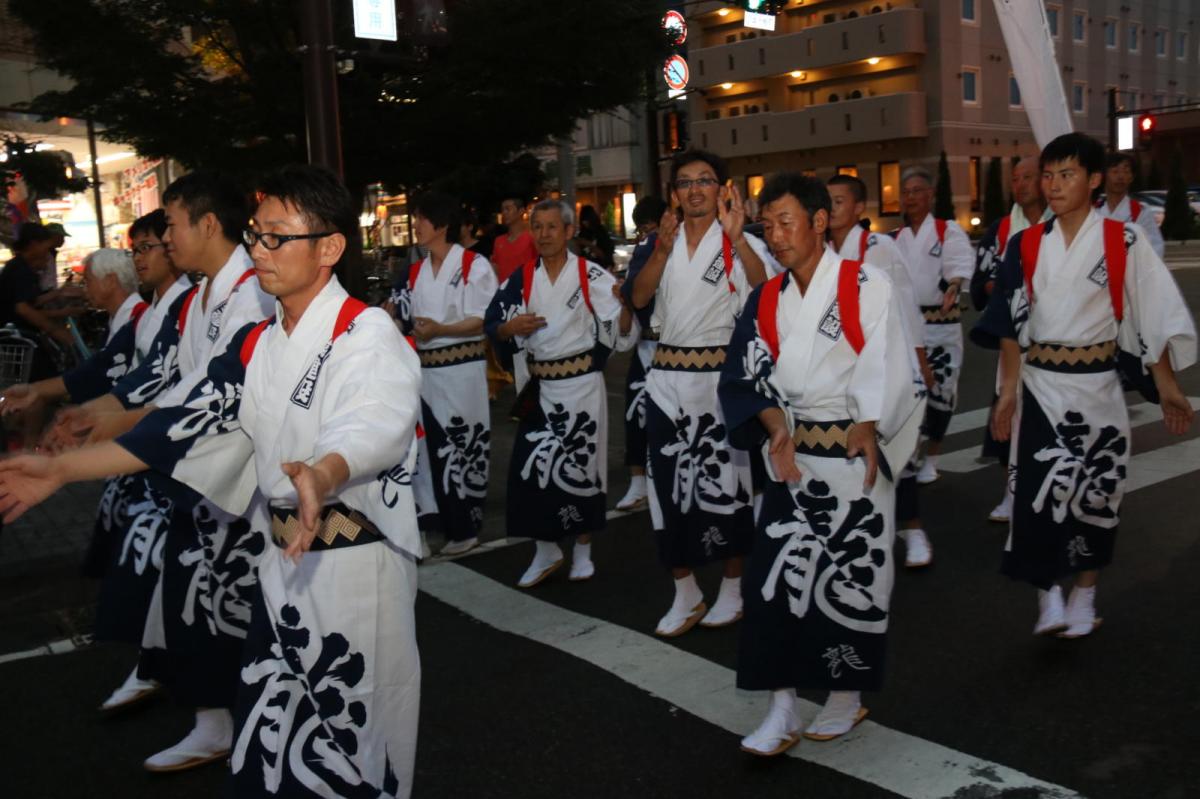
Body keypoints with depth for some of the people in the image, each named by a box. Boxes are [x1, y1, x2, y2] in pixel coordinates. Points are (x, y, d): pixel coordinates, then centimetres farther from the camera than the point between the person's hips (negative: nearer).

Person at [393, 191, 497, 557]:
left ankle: (464, 528, 10)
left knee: (461, 447, -1)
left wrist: (440, 329, -23)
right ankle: (430, 520, 18)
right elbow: (406, 321, 16)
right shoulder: (415, 272, 14)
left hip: (461, 370, -6)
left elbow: (485, 320, -13)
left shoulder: (474, 265, -7)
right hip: (424, 369, 6)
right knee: (429, 445, 8)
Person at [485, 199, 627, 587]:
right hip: (540, 386, 3)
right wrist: (511, 327, -15)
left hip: (582, 385, -3)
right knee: (531, 467, -1)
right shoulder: (521, 278, 5)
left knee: (581, 465, 4)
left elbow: (617, 324, -5)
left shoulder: (591, 275, -4)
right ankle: (546, 552, 16)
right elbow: (493, 325, 4)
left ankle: (582, 550, 22)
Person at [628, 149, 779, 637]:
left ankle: (732, 591, 22)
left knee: (724, 480, 5)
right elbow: (639, 298, -3)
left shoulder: (741, 243, -3)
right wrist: (662, 248, -17)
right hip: (667, 377, 4)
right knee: (670, 480, 7)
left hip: (720, 376, -4)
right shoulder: (664, 243, 11)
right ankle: (685, 595, 21)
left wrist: (736, 238, -36)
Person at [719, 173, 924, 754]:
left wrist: (866, 430, -19)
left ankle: (846, 697, 26)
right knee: (777, 577, -2)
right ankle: (781, 711, 7)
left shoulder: (869, 288, -6)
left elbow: (890, 372, -9)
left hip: (855, 461, -3)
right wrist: (776, 426, -12)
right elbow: (743, 377, 4)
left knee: (852, 578, 5)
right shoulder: (765, 301, 7)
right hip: (790, 459, 4)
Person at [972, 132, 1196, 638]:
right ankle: (1049, 601, 2)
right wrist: (1007, 389, -3)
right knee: (1038, 491, -9)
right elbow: (1012, 324, 1)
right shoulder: (1027, 245, 1)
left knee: (1094, 494, 8)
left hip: (1097, 386, -1)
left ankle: (1083, 601, 23)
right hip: (1040, 385, 1)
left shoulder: (1123, 241, -5)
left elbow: (1153, 316, -4)